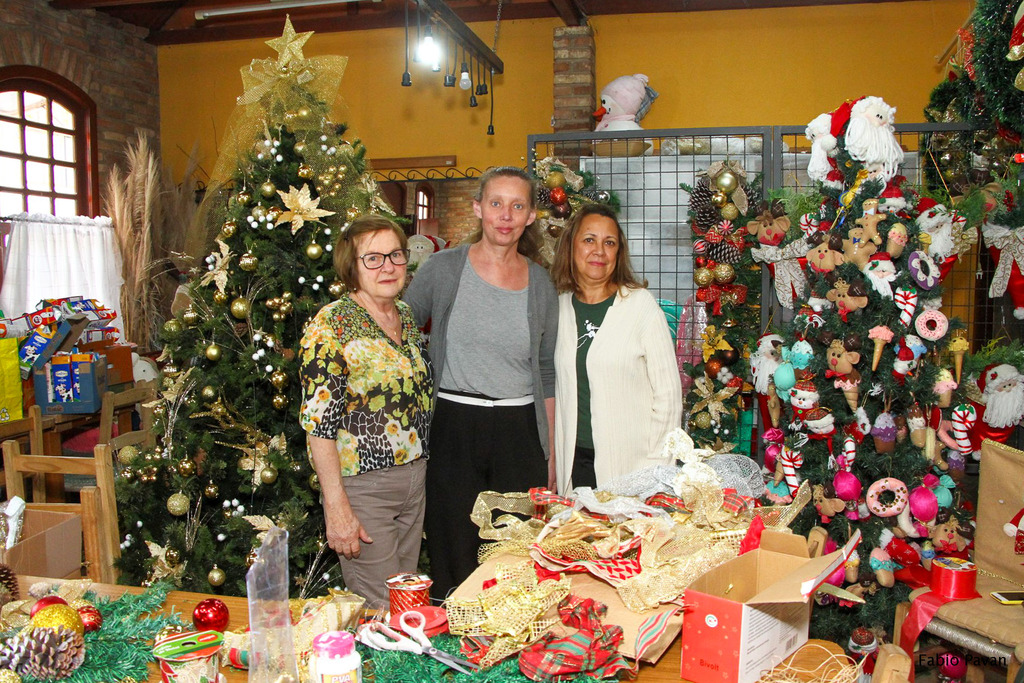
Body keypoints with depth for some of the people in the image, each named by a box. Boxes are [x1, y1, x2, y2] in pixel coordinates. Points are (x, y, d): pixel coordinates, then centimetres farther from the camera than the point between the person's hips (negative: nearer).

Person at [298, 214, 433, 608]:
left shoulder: (407, 317, 8)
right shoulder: (332, 324, -13)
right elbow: (318, 420, -16)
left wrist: (421, 471, 13)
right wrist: (337, 507, -19)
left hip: (416, 480, 7)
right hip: (363, 484, -7)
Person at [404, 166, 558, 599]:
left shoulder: (540, 282, 6)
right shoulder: (443, 269, -1)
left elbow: (546, 371, 12)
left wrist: (548, 451, 11)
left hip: (520, 432, 2)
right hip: (453, 429, -2)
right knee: (454, 564, 7)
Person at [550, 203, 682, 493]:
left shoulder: (641, 305, -4)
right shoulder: (558, 306, 6)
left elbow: (668, 393, -4)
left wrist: (656, 470, -7)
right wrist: (553, 465, 9)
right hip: (572, 463, 3)